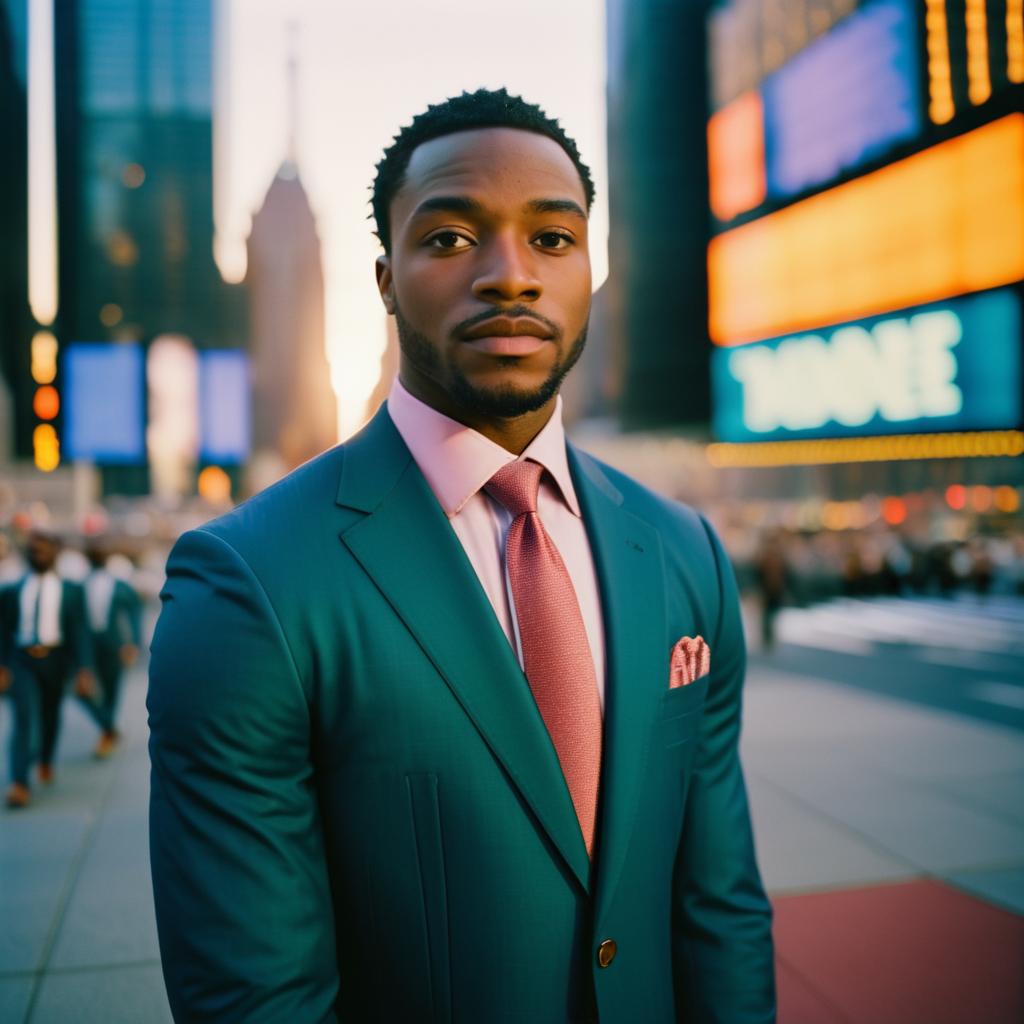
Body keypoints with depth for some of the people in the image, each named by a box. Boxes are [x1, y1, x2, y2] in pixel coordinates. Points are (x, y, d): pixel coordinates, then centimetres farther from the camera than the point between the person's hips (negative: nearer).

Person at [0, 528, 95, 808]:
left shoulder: (71, 590, 0)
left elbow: (80, 631, -4)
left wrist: (84, 671, -11)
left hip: (55, 660, 1)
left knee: (50, 716, 16)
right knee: (24, 717, -14)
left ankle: (46, 761, 43)